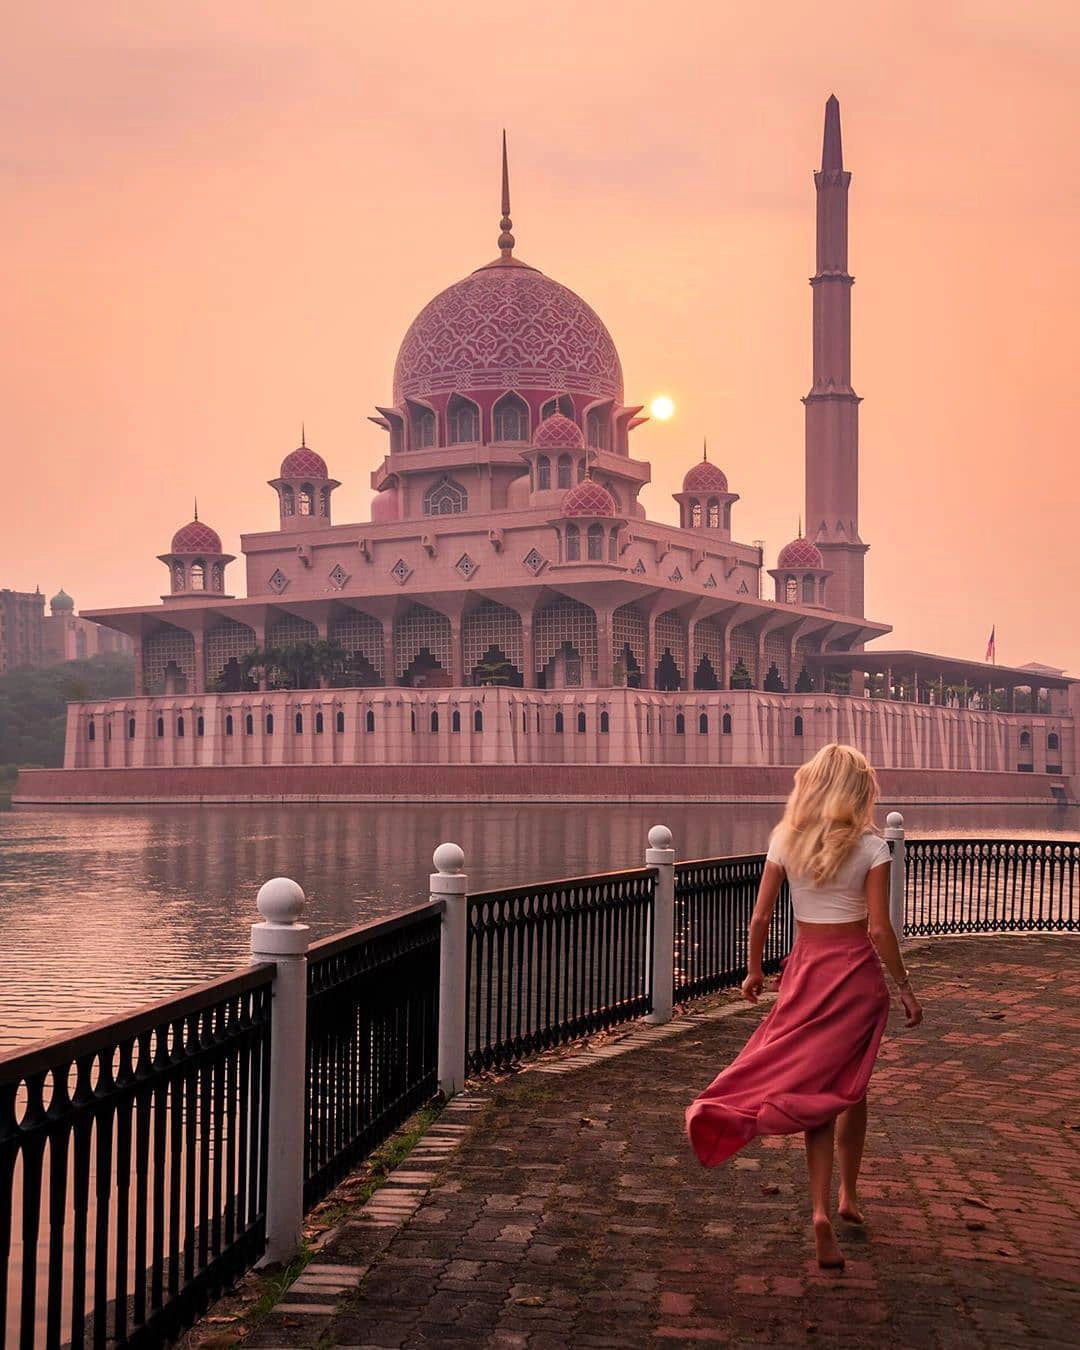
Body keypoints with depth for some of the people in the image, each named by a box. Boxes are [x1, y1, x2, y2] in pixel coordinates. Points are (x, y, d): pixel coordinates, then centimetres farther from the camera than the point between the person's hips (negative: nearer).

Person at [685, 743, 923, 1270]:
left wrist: (753, 970, 14)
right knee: (851, 1088, 15)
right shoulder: (870, 847, -9)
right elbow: (879, 929, -12)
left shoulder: (785, 840, -1)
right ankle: (848, 1196, 27)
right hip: (856, 971, -1)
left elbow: (760, 917, 0)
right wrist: (905, 987, -2)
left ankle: (821, 1208, -10)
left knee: (817, 1088, 4)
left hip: (805, 970, 2)